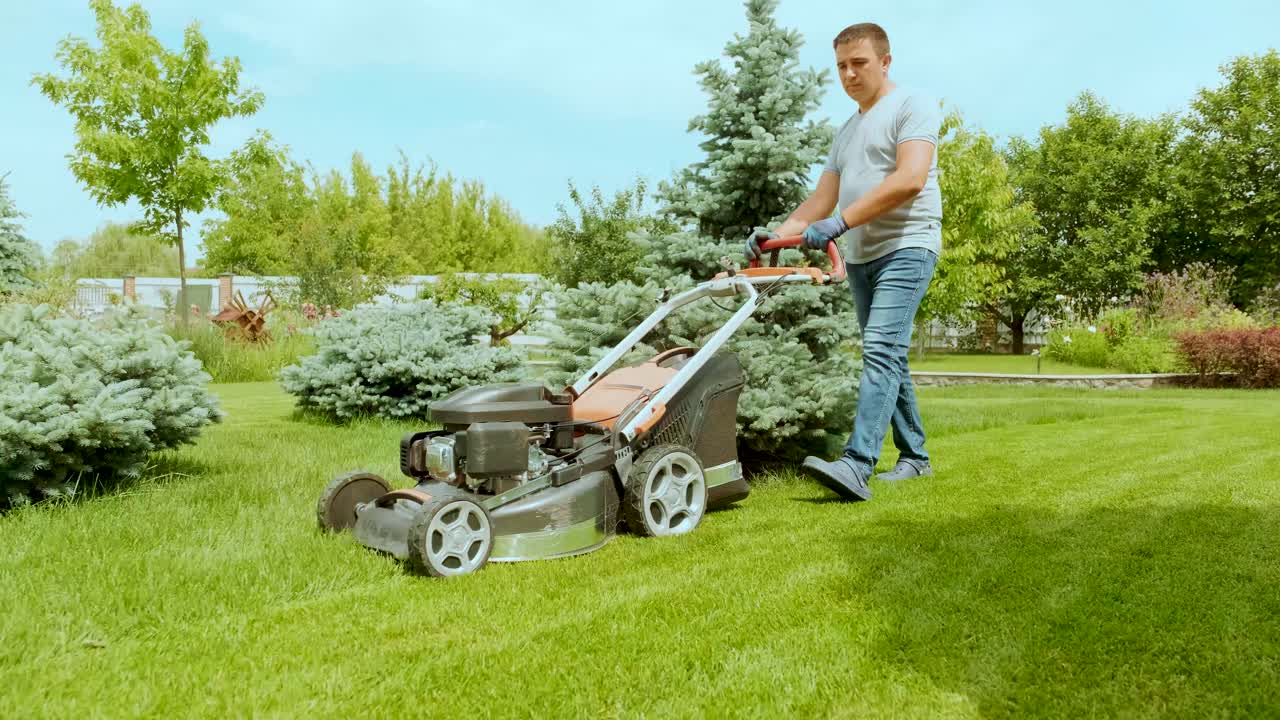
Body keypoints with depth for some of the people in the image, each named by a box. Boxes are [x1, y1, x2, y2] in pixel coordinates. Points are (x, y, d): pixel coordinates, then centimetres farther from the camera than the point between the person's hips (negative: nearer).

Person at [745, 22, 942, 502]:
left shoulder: (912, 106, -2)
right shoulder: (845, 133, 23)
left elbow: (910, 180, -19)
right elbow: (820, 201, 18)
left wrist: (839, 223, -25)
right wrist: (775, 234, 0)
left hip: (906, 247, -8)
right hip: (860, 258, 9)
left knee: (881, 350, -20)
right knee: (888, 358, 10)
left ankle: (856, 466, -29)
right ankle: (915, 458, 20)